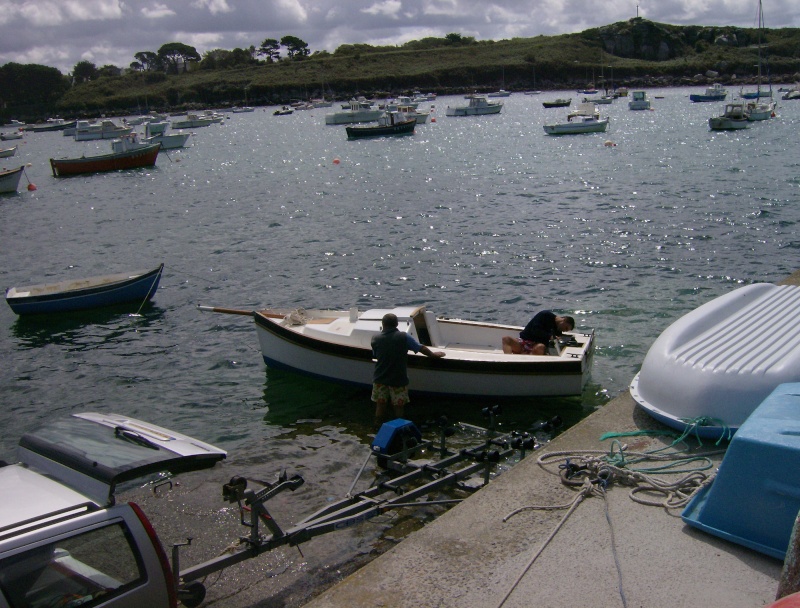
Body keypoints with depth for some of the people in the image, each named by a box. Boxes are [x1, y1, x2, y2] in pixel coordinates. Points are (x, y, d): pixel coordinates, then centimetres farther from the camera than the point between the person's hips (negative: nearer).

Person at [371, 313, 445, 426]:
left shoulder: (376, 339, -6)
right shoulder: (403, 337, -11)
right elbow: (421, 348, -2)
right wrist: (433, 354, 16)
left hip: (380, 379, 2)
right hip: (398, 379, -2)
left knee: (381, 405, 13)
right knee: (399, 406, 11)